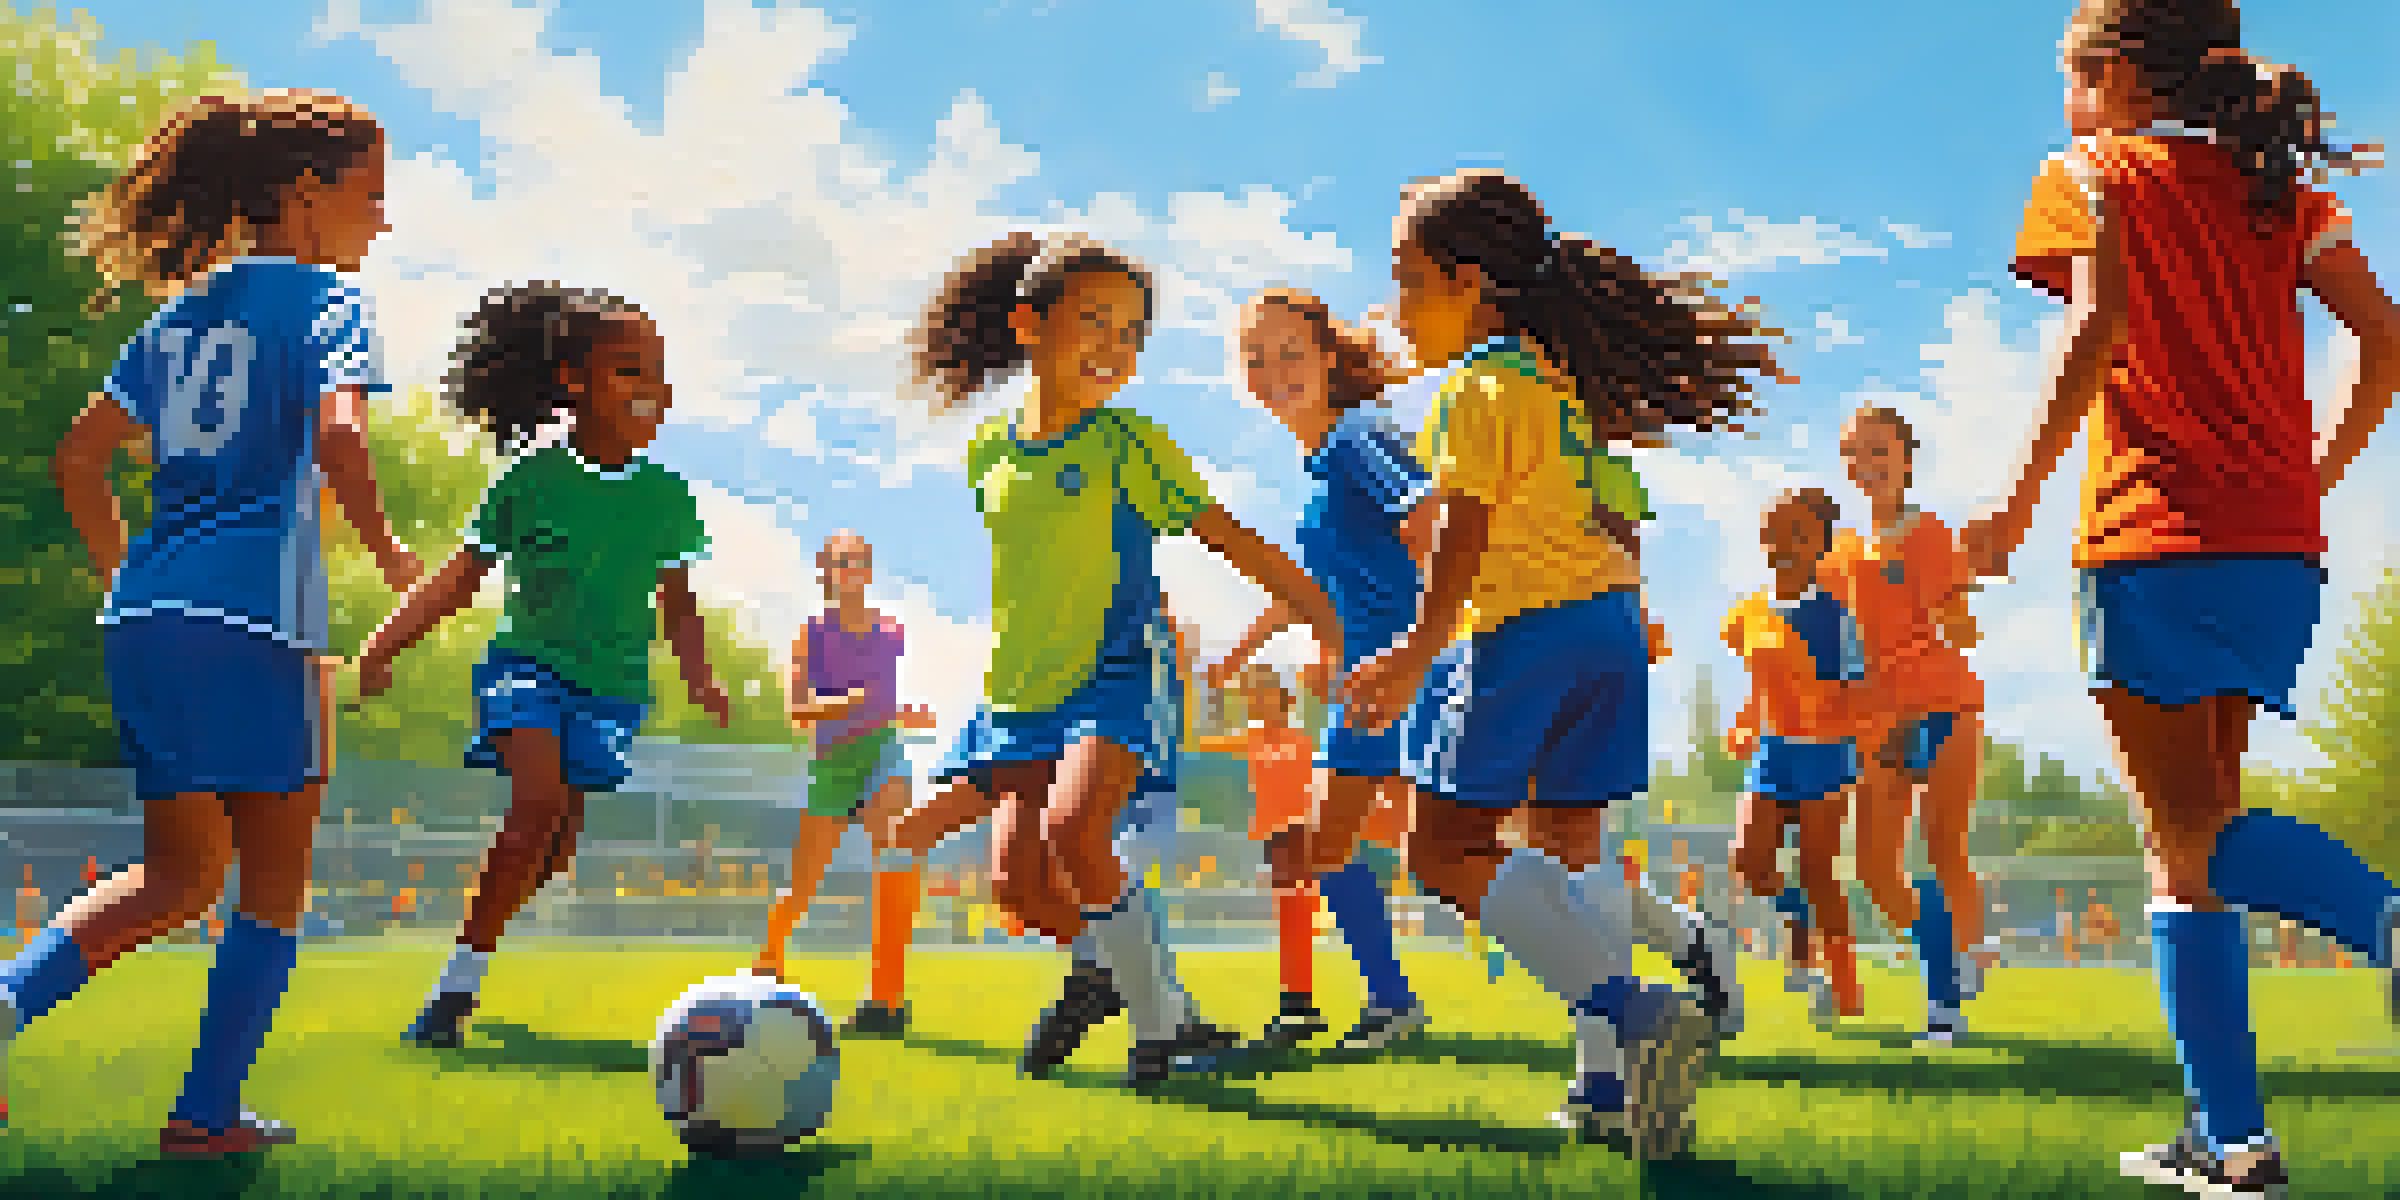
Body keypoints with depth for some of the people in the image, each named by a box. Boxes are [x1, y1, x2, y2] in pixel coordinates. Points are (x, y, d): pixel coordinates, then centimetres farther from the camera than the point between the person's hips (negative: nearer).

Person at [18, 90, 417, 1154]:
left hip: (141, 618, 7)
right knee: (275, 881, 7)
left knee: (177, 877, 16)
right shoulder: (328, 298, -1)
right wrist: (387, 551, -8)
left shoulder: (182, 309, 20)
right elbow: (338, 435, -20)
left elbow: (79, 456, 21)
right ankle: (206, 1114, 7)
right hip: (253, 621, -7)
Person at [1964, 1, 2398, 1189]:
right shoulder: (2276, 189, 18)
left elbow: (2100, 322, -15)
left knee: (2188, 834, -3)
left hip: (2155, 545, -6)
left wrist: (2016, 502, -12)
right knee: (2189, 835, 13)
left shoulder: (2096, 174, 3)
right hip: (2277, 554, 6)